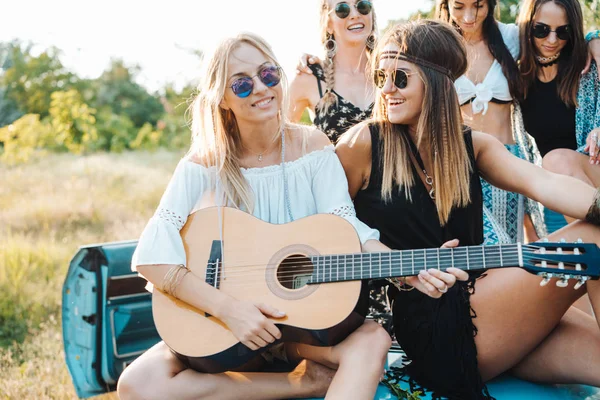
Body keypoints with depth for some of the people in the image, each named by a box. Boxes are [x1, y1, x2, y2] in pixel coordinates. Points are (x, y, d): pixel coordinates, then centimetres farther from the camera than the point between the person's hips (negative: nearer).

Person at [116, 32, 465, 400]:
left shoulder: (313, 147, -2)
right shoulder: (205, 164, -6)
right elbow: (151, 256, -15)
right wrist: (227, 307, -26)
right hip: (224, 326, 3)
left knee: (373, 340, -34)